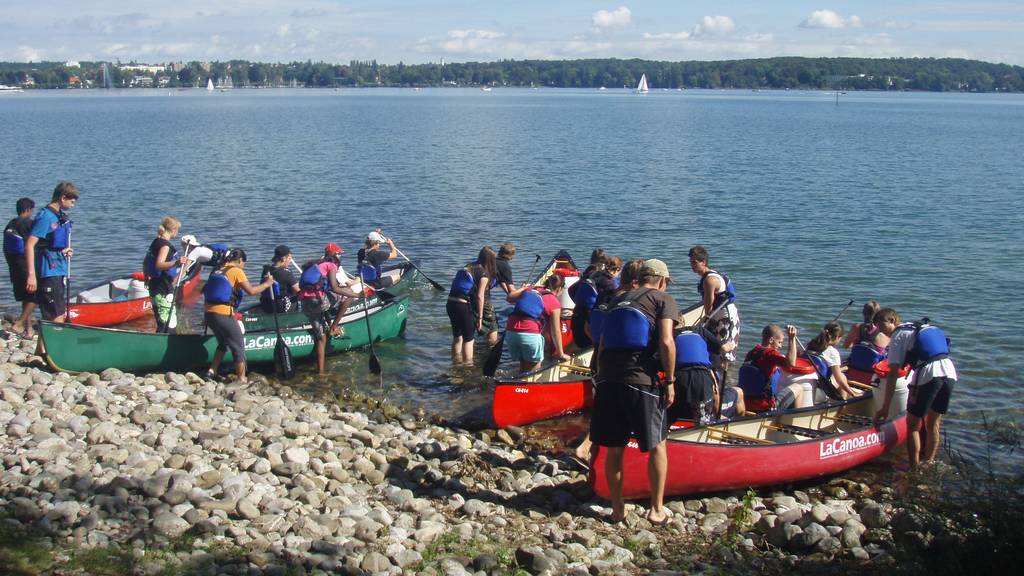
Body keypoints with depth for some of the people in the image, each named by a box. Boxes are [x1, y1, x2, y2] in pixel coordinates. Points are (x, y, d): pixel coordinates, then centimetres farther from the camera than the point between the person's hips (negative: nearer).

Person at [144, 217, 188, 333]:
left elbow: (145, 262, 22)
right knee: (166, 324, -9)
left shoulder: (156, 242, 13)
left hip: (154, 287, 10)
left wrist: (147, 279, 35)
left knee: (161, 322, 16)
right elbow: (159, 264, -29)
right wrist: (176, 263, -43)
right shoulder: (165, 244, -15)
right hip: (163, 290, -10)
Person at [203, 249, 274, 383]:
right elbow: (251, 291, -10)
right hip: (223, 315, -7)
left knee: (223, 343, 27)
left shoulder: (218, 270, 15)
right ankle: (242, 379, 10)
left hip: (208, 313, 7)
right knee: (238, 347, 6)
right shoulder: (236, 271, -6)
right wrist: (266, 284, 3)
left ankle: (212, 371, 23)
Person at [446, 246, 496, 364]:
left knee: (457, 336, 21)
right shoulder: (484, 274, -8)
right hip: (464, 306, -7)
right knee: (468, 339, 7)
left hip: (450, 303, 7)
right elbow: (479, 296, -11)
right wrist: (480, 317, -6)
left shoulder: (469, 266, 14)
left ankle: (456, 363, 32)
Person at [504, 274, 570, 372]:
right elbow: (555, 331, 3)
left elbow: (509, 297, 25)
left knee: (523, 365, 23)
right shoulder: (554, 303, 5)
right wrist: (560, 354, 11)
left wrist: (523, 288, 42)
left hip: (510, 332, 5)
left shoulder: (529, 290, 18)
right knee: (534, 368, 13)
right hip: (531, 334, -5)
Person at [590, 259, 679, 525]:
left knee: (614, 449, 11)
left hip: (608, 380, 5)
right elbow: (666, 342, -11)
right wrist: (670, 380, -5)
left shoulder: (618, 301, 20)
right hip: (643, 381, -5)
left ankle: (617, 509, 19)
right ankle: (657, 510, 14)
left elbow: (602, 346, 17)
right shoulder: (663, 300, 3)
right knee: (657, 445, 11)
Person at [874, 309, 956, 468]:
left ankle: (915, 468, 6)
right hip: (950, 372, 7)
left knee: (912, 424, 7)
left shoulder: (898, 336, 6)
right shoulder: (926, 327, 27)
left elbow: (892, 375, 0)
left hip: (927, 375, -7)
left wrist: (885, 407, -1)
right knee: (933, 423, 19)